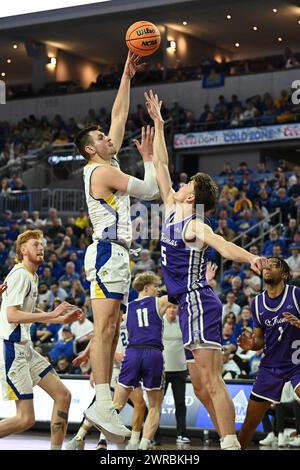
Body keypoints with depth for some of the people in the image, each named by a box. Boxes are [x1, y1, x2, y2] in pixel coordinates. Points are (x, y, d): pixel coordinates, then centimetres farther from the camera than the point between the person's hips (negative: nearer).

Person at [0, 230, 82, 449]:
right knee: (26, 419, -11)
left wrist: (62, 319, 21)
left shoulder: (32, 276, 17)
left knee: (63, 395, 6)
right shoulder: (20, 274, -13)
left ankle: (56, 450, 10)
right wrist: (52, 314, -25)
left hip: (26, 348, 10)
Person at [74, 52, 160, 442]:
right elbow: (150, 190, -9)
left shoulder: (108, 164, 17)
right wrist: (148, 157, 6)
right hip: (107, 253, -10)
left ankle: (104, 405, 6)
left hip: (117, 254, 10)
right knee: (104, 328, -16)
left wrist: (127, 75, 22)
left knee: (110, 332, 6)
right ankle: (102, 405, -23)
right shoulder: (103, 171, -9)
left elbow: (119, 115, 22)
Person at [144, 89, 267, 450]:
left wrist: (249, 258, -50)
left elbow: (223, 245, -29)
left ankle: (231, 444, -16)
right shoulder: (172, 210, 13)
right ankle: (229, 443, 12)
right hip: (191, 303, 9)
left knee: (211, 381, -13)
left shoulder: (194, 225, -10)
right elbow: (161, 166, 21)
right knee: (206, 382, 9)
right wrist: (158, 123, 25)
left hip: (197, 302, -9)